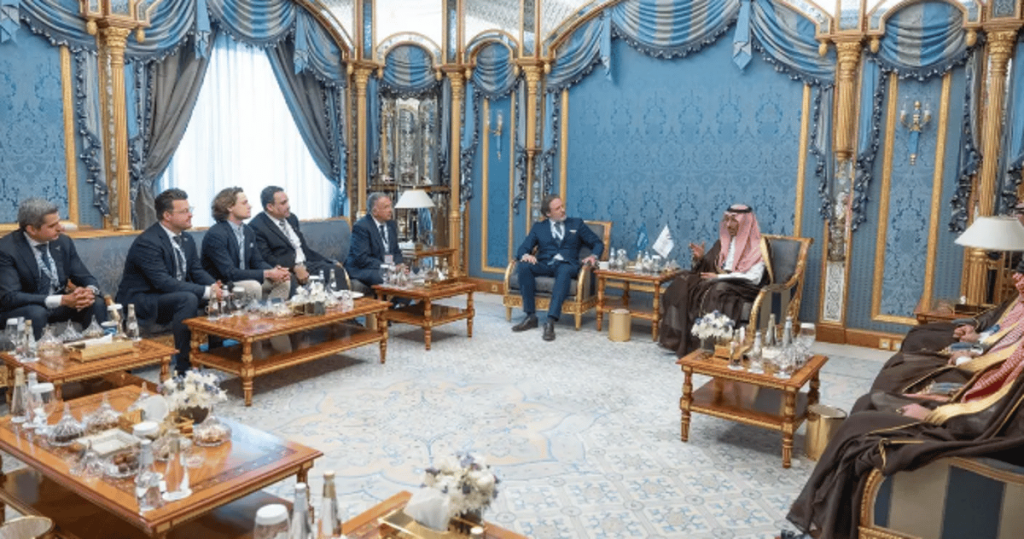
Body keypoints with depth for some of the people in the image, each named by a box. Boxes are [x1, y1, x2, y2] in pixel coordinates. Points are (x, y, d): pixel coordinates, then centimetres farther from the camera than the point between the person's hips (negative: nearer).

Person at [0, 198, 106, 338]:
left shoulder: (64, 242, -2)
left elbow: (87, 279, 2)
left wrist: (90, 290, -25)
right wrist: (63, 300, -34)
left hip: (59, 308, 4)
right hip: (21, 311, -4)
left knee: (97, 305, -21)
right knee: (37, 313, -36)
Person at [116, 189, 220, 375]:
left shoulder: (187, 239, 6)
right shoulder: (147, 242, -21)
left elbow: (197, 272, 6)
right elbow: (163, 283, -29)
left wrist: (215, 288, -17)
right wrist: (206, 291, -33)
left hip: (174, 298, 8)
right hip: (141, 302, -8)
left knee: (216, 297, -8)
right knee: (188, 299, -33)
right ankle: (183, 365, -28)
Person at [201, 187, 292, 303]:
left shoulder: (248, 231, 9)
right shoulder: (215, 235, -18)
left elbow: (257, 262, 11)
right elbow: (229, 273, -24)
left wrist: (275, 271, -13)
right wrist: (267, 274, -25)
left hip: (246, 280, 8)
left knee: (285, 281, -8)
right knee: (253, 286, -34)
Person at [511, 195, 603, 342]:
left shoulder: (577, 223, 20)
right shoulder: (538, 227, 19)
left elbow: (598, 243, 17)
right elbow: (523, 248, 10)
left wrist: (593, 256, -7)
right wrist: (525, 255, -15)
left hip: (566, 264, -1)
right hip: (544, 264, 2)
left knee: (565, 271, -39)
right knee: (523, 266, -31)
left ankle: (550, 321, -47)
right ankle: (531, 316, -26)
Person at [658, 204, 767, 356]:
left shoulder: (757, 247, -2)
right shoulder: (723, 242, 17)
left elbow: (754, 278, -13)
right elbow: (708, 269, 18)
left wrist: (720, 276, -15)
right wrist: (700, 258, -5)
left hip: (742, 289, -6)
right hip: (716, 282, 6)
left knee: (717, 291, -36)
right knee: (683, 284, -18)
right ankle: (681, 340, -21)